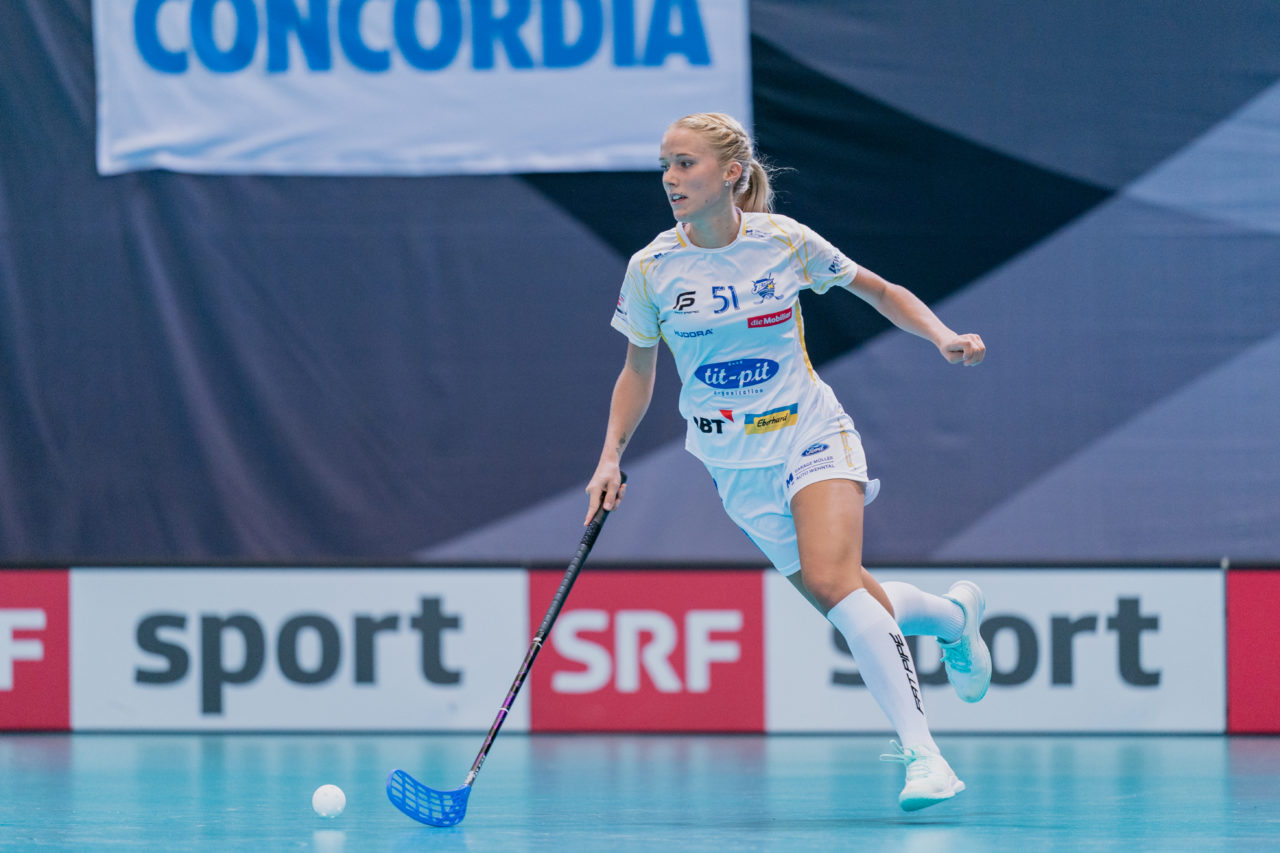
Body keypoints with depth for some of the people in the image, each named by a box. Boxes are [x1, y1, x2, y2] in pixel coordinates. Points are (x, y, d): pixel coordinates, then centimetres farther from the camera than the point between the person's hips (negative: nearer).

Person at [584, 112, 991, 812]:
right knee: (842, 601, 1)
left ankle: (921, 751, -25)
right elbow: (638, 372, 10)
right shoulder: (651, 270, -4)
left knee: (831, 579, -26)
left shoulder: (785, 242, -8)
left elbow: (881, 292, 6)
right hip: (735, 463, 3)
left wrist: (942, 336, -9)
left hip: (811, 434, -3)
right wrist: (611, 458, -1)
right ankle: (953, 614, 34)